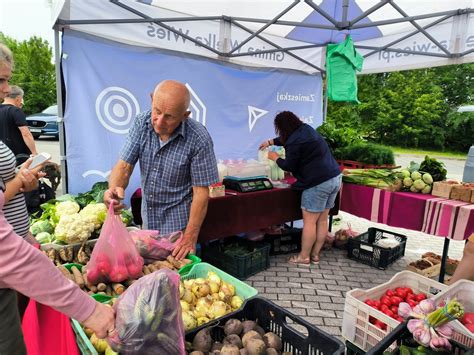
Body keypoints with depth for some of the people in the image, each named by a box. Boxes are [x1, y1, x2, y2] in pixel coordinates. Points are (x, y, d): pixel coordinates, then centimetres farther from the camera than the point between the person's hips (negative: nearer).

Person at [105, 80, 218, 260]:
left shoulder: (199, 139, -23)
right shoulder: (141, 123, -9)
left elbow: (201, 193, -19)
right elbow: (125, 165, -9)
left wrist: (190, 237, -21)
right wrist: (114, 188, -31)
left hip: (178, 225, -5)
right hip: (147, 221, 5)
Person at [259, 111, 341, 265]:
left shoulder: (295, 142, -15)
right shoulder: (306, 129, 13)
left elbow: (289, 166, -5)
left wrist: (275, 158, 12)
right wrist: (271, 142, 35)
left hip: (318, 183, -10)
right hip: (334, 177, 10)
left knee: (309, 221, 1)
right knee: (322, 219, 13)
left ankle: (304, 257, 13)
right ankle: (315, 254, 24)